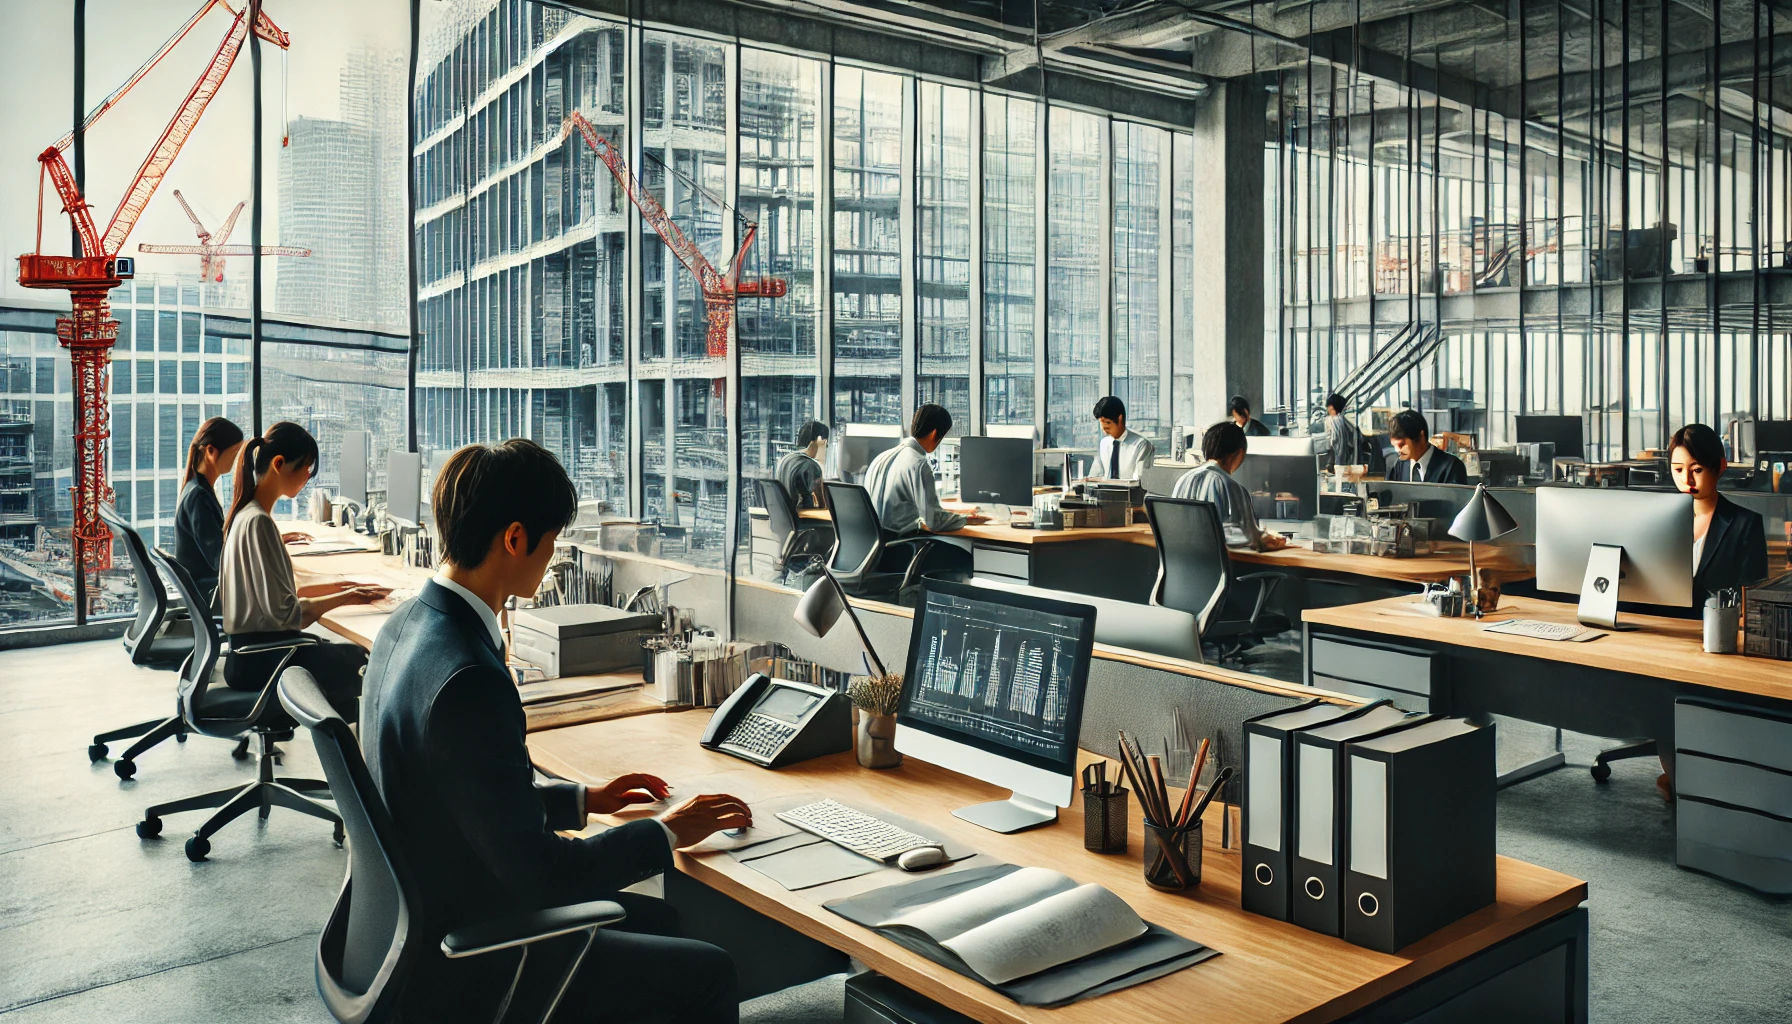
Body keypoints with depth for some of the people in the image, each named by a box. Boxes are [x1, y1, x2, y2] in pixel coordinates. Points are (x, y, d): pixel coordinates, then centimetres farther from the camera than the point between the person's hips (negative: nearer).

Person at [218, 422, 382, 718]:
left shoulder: (245, 513, 9)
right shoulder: (258, 522, -20)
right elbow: (283, 611, -22)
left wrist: (332, 588, 8)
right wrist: (345, 599, -11)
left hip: (250, 650, 9)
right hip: (260, 660, -9)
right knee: (366, 665, -4)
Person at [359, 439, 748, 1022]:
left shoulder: (408, 625, 0)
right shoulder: (467, 680, -31)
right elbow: (537, 870, -26)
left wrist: (583, 800, 16)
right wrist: (667, 833, -13)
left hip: (419, 920, 10)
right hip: (460, 975, -10)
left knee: (657, 920, 19)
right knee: (708, 974, -3)